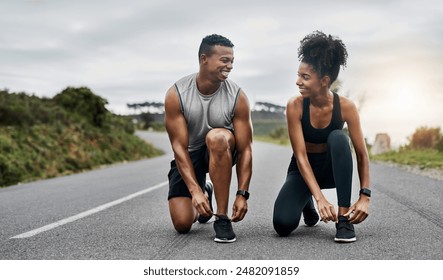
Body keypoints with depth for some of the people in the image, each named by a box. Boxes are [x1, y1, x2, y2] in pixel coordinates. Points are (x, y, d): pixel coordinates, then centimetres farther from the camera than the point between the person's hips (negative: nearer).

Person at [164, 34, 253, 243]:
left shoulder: (237, 97, -19)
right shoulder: (176, 94, -19)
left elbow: (245, 149, -17)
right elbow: (180, 147, -21)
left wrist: (242, 194, -25)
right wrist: (195, 191, -30)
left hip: (221, 152, -1)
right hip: (189, 155, 1)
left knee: (217, 137, -38)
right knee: (182, 224, -13)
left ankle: (222, 218, -27)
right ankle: (203, 190, 26)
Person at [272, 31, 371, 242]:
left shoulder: (345, 107, -19)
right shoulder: (295, 105, -21)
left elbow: (362, 155, -15)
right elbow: (300, 156, -24)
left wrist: (365, 196, -26)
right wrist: (319, 197, -35)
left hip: (332, 168, 0)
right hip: (304, 169, 0)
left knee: (338, 138, -34)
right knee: (283, 224, -25)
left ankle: (344, 218, -26)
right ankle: (308, 205, 16)